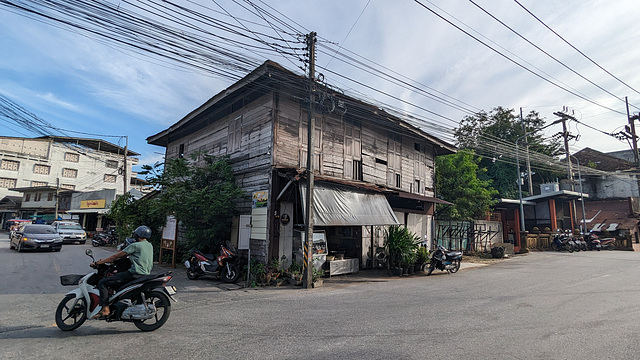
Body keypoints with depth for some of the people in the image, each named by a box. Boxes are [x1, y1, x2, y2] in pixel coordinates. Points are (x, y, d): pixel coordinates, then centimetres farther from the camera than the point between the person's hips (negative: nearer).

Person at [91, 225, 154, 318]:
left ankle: (105, 308, -13)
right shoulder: (150, 246, 15)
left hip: (134, 274, -9)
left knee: (103, 283, -4)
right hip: (146, 274, 9)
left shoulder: (135, 245, -7)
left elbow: (116, 256, -6)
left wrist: (97, 263, 1)